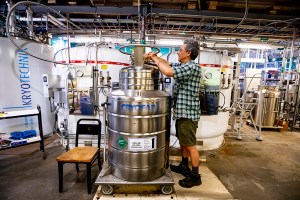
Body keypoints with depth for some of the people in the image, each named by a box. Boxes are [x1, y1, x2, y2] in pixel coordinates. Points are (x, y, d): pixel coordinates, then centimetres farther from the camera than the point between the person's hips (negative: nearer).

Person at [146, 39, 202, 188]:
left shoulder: (192, 67, -18)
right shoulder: (182, 66, 11)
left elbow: (167, 71, -28)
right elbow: (168, 64, 24)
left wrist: (155, 59, -12)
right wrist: (155, 57, 8)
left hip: (188, 113, -10)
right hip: (181, 111, 10)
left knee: (190, 145, 1)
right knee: (183, 141, 20)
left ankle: (195, 176, 16)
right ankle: (184, 167, 38)